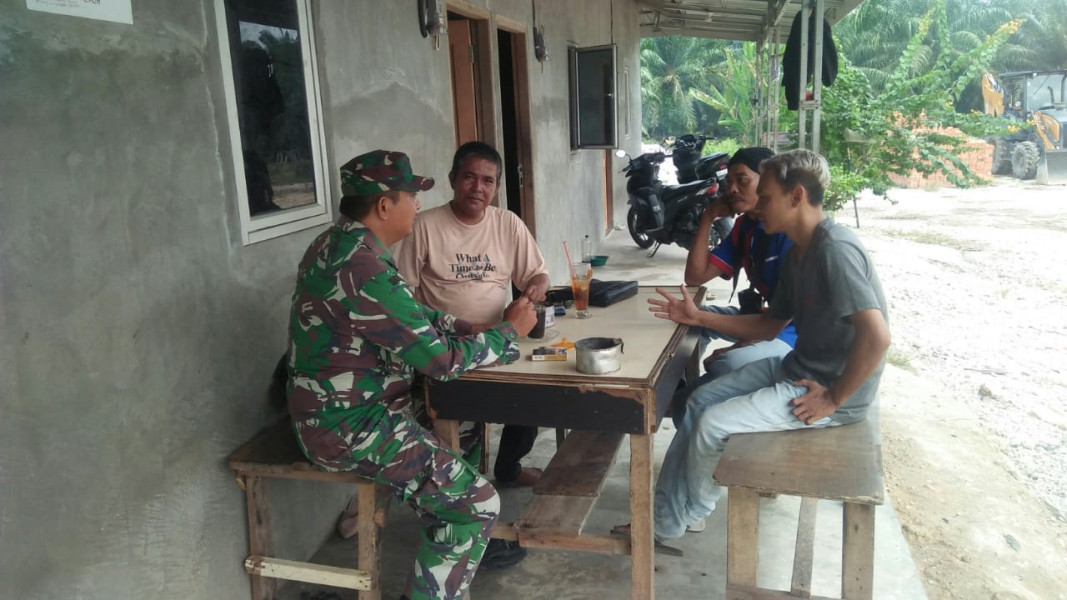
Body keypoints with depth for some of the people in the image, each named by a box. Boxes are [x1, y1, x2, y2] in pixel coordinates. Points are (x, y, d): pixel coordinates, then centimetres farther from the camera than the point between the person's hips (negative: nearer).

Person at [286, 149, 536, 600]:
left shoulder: (339, 245, 5)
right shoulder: (363, 270, -27)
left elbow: (417, 319, 12)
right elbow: (443, 360, -22)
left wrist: (491, 326, 4)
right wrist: (510, 333, -6)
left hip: (336, 406, 10)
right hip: (350, 428, -10)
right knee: (477, 503, -7)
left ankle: (464, 541, 33)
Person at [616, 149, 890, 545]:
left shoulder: (835, 250, -24)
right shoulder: (799, 252, 8)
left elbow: (877, 336, -32)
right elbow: (769, 326, 13)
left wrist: (834, 399, -21)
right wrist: (698, 317, 5)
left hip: (830, 387, -10)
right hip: (798, 367, 10)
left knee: (713, 424, -13)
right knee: (701, 400, 6)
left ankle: (689, 513, 16)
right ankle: (665, 520, 12)